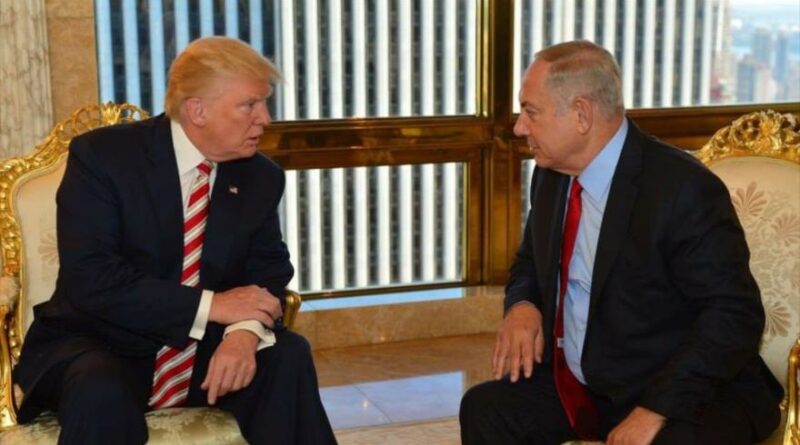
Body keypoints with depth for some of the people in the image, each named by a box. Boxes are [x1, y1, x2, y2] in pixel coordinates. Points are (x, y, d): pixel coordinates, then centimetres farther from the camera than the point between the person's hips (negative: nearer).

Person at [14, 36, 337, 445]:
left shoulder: (260, 176, 2)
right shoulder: (102, 155, -13)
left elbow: (268, 269, 0)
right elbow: (89, 280, -21)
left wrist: (246, 329, -24)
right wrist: (211, 305, -25)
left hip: (203, 350, 4)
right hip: (103, 345, -4)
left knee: (288, 357, -20)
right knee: (101, 392, -36)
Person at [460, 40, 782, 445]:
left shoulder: (684, 189, -19)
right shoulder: (551, 174, 3)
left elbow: (734, 315, -20)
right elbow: (532, 260, 19)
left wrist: (656, 409, -26)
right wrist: (521, 304, -5)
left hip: (685, 396, -7)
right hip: (580, 386, 7)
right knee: (484, 408, -10)